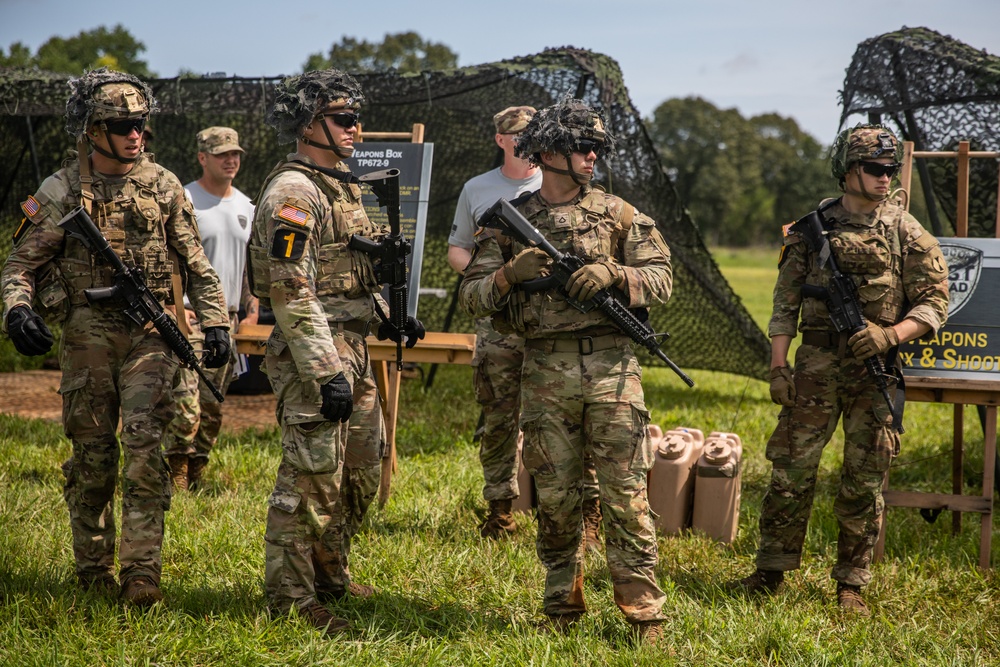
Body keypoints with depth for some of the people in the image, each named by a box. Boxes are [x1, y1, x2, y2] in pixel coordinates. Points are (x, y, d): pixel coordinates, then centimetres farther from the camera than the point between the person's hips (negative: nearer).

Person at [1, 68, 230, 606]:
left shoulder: (162, 185, 5)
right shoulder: (61, 191, 0)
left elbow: (195, 263, 11)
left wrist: (215, 322, 4)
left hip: (150, 334, 0)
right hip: (86, 335, 0)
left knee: (145, 450, -10)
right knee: (91, 455, 6)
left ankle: (141, 571, -8)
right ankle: (93, 570, 18)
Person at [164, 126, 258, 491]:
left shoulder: (246, 207, 16)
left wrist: (252, 311, 12)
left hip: (227, 319, 7)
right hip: (189, 317, -7)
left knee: (213, 408, 9)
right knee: (185, 406, -13)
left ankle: (196, 477, 16)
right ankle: (176, 479, -6)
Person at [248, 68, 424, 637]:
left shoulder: (342, 186, 17)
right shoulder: (292, 192, -15)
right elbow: (292, 293, -21)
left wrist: (391, 317, 13)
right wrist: (326, 373, -24)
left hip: (353, 349, 10)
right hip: (312, 354, -10)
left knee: (361, 476, 17)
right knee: (311, 481, -5)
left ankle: (330, 576, 31)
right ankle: (291, 601, 3)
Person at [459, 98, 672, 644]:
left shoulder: (616, 213, 9)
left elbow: (661, 279, 5)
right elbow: (472, 298, 7)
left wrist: (612, 273, -12)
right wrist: (509, 274, -12)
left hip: (610, 367, -1)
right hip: (545, 373, 1)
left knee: (625, 495, -4)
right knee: (556, 497, 5)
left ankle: (644, 614, -1)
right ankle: (562, 608, 18)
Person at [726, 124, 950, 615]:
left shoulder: (907, 233, 3)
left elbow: (935, 302, 2)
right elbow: (785, 303, 7)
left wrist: (890, 334, -14)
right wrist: (778, 366, -1)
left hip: (875, 372, 0)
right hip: (816, 367, 1)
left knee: (864, 481, 3)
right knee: (790, 470, 1)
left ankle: (851, 583, 14)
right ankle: (771, 572, 13)